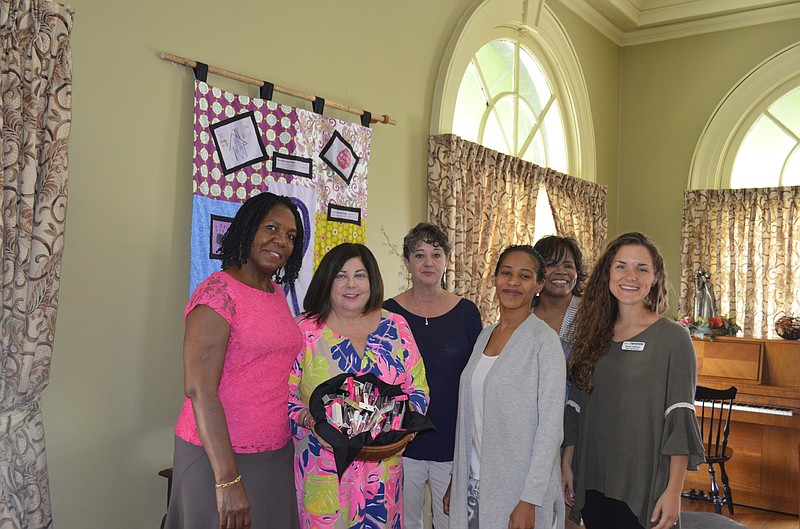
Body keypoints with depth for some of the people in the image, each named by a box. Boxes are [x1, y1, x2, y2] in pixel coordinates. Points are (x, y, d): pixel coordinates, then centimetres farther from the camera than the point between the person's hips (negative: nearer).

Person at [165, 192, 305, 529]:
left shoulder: (277, 293, 9)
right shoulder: (218, 293, -15)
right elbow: (198, 389, -21)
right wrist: (227, 479, -24)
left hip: (276, 454, 8)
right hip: (219, 456, -7)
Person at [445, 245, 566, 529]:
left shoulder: (544, 339, -12)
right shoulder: (484, 335, 7)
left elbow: (550, 425, -15)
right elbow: (470, 415, 11)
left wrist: (530, 500, -18)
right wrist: (456, 480, 10)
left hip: (519, 488, -5)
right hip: (473, 482, 6)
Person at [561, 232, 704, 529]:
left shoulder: (673, 339, -9)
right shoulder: (593, 336, 6)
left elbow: (680, 421, -12)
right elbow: (576, 408, 10)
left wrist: (673, 491, -15)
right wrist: (567, 466, 8)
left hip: (644, 486, -4)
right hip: (591, 482, 5)